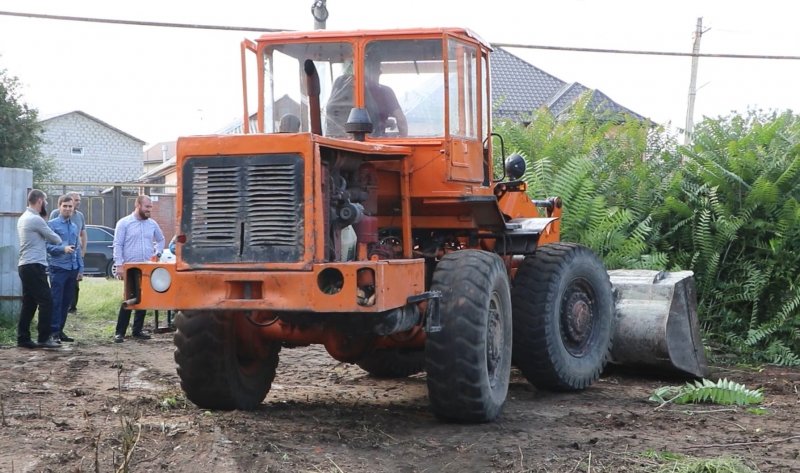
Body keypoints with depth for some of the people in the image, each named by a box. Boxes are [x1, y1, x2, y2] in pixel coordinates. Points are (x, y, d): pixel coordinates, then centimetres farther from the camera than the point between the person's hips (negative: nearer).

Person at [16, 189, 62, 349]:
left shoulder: (23, 218, 18)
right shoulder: (35, 219, -14)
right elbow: (55, 239, -4)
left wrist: (47, 239, 4)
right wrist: (59, 240, 17)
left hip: (25, 266, 10)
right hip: (34, 266, -10)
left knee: (29, 303, 10)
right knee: (46, 301, -8)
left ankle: (23, 338, 10)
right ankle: (44, 338, -9)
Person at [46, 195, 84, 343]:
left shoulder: (75, 227, 17)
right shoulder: (52, 224, -3)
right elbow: (47, 246, -11)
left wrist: (81, 268, 13)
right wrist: (63, 249, -25)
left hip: (73, 268, 6)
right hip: (58, 268, -6)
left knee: (67, 301, 9)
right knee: (56, 301, -6)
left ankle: (60, 330, 16)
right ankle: (54, 331, -4)